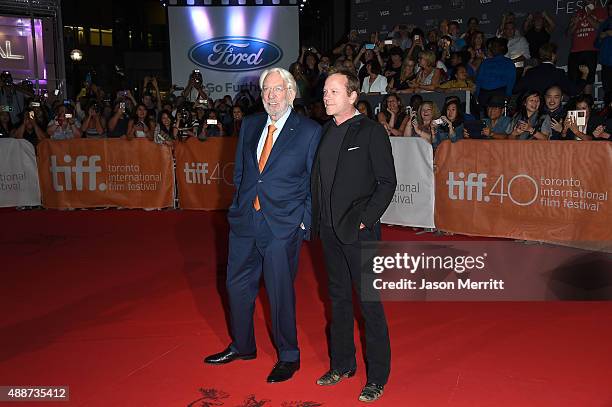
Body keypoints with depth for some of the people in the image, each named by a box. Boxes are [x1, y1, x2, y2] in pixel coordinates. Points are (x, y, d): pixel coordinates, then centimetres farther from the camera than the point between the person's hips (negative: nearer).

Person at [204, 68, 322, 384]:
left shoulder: (309, 131, -5)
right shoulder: (249, 125, 10)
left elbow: (316, 182, -2)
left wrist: (305, 220, -7)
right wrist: (240, 204, 9)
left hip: (283, 226, -5)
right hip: (244, 220, 6)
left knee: (280, 292, 4)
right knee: (238, 285, 15)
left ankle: (288, 356, 25)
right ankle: (242, 346, 38)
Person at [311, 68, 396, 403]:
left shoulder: (371, 131, -7)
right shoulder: (325, 133, 11)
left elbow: (387, 182, -9)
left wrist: (365, 219, -14)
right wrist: (318, 220, 7)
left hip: (359, 231, -6)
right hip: (329, 230, 7)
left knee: (369, 302, 2)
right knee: (338, 299, 16)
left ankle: (377, 376, 15)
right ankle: (342, 364, 31)